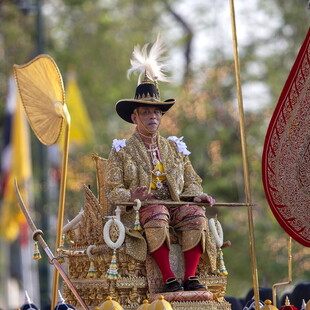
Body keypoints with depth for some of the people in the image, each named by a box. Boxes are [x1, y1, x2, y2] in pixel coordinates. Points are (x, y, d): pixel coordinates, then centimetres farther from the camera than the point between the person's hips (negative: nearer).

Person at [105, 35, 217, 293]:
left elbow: (191, 181, 21)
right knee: (157, 213, -38)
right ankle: (168, 278, -40)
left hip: (175, 205, 3)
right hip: (139, 209, -3)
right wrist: (131, 195, -20)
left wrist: (197, 195, -3)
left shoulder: (174, 149, 23)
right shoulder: (122, 151, 11)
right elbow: (113, 189, 3)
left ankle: (191, 277, -33)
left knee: (195, 213, -30)